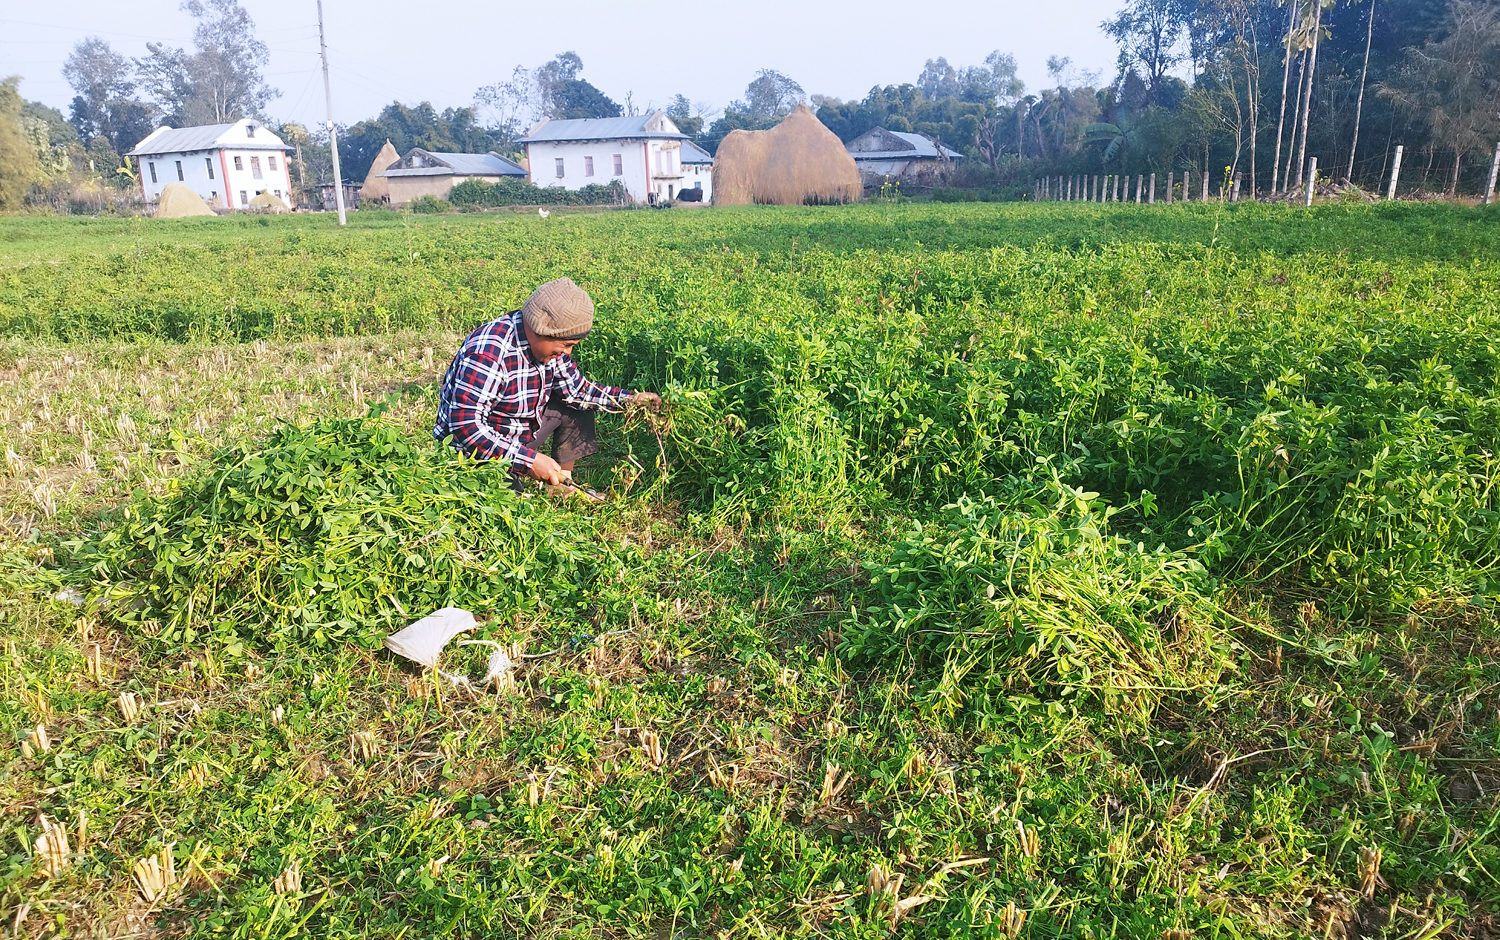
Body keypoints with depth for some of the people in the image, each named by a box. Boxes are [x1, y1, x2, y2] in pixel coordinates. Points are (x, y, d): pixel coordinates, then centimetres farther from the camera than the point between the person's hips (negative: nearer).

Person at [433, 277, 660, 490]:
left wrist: (631, 398, -5)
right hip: (474, 453, -9)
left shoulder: (547, 341, -5)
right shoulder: (488, 353, -31)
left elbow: (576, 388, 7)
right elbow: (465, 426, -34)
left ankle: (563, 484, 13)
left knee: (577, 403, 6)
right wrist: (529, 460, -36)